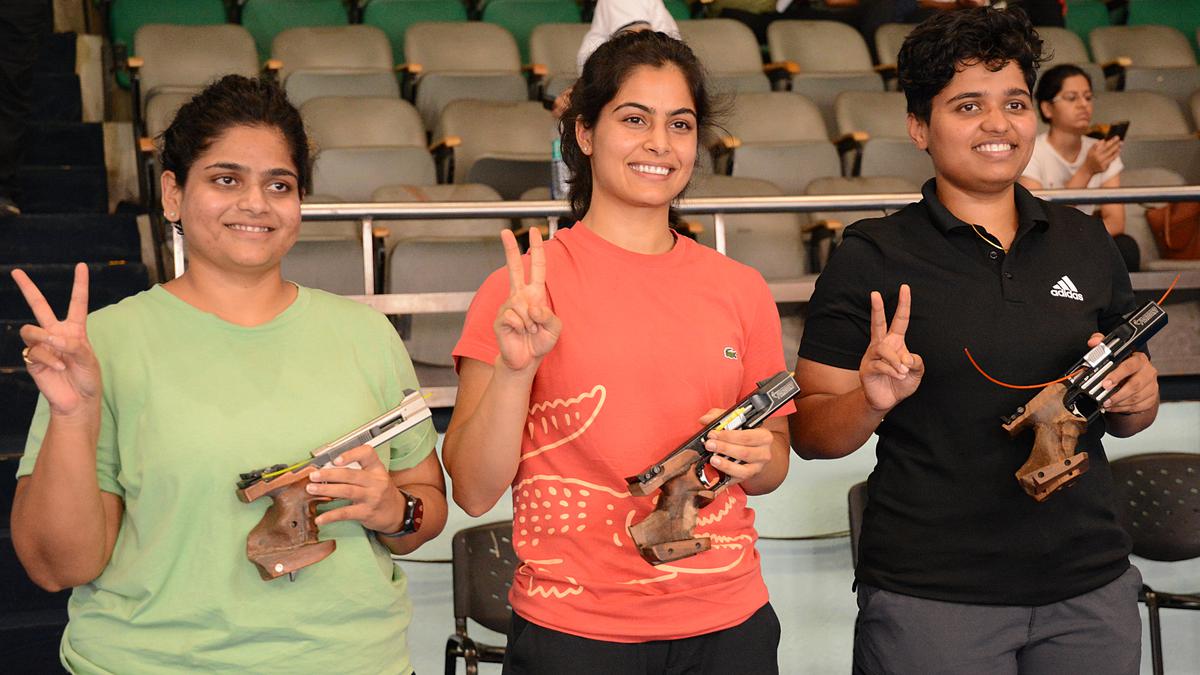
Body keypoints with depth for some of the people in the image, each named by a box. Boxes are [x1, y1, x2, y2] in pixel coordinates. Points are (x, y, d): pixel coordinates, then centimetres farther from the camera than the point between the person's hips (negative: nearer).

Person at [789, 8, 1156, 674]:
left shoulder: (1086, 243, 6)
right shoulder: (872, 257, -6)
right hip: (930, 597, -4)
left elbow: (1124, 418, 16)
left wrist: (1137, 395, -5)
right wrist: (872, 400, -25)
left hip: (1091, 586, 4)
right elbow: (810, 435, -6)